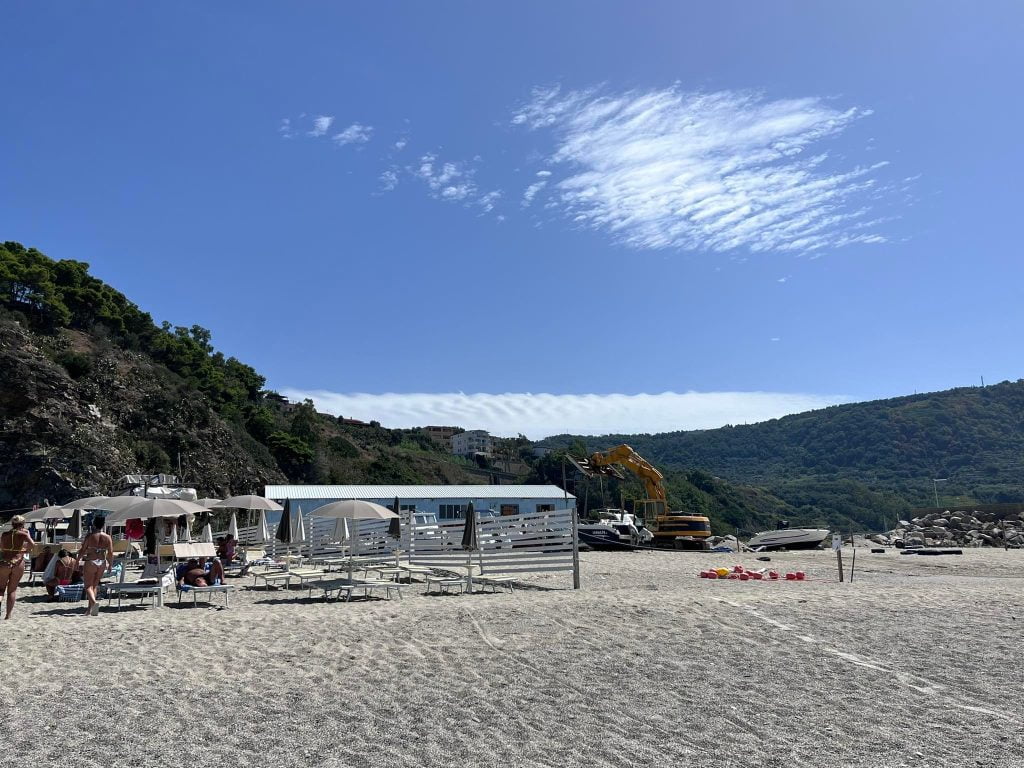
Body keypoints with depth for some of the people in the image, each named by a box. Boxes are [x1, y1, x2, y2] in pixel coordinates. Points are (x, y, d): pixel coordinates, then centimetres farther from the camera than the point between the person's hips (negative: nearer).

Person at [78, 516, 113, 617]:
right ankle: (89, 609, 16)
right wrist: (110, 565, 9)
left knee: (88, 585, 1)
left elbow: (83, 550, -7)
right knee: (95, 585, 15)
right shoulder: (107, 537, 0)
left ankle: (94, 602, -25)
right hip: (102, 563, 4)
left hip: (90, 562, -4)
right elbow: (110, 553, -1)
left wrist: (78, 560, 6)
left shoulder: (90, 536, -9)